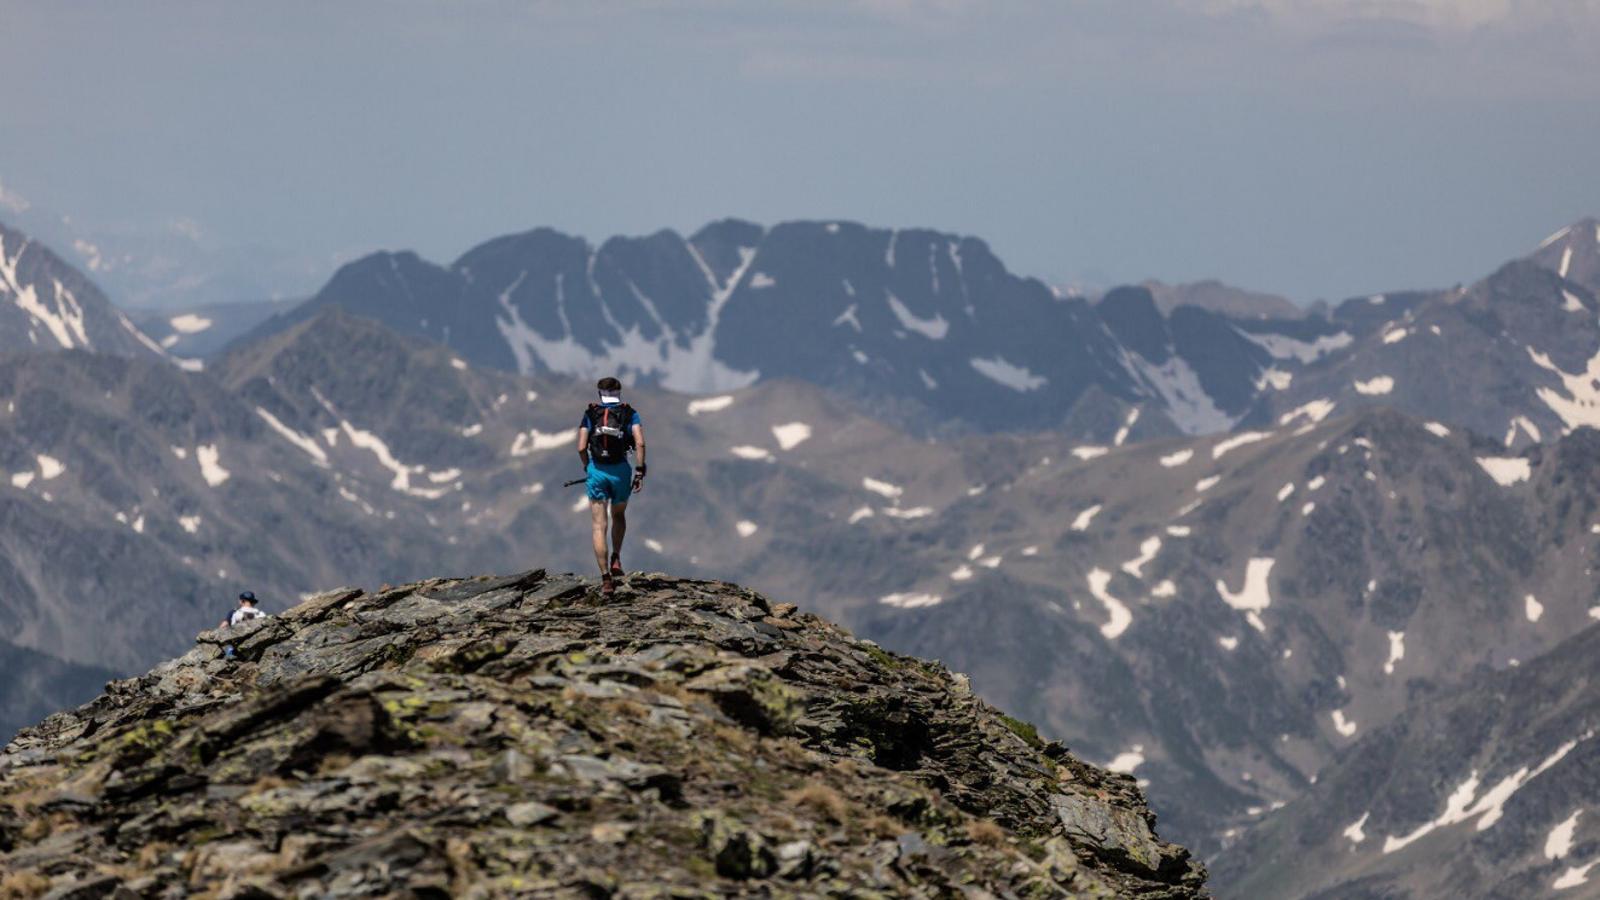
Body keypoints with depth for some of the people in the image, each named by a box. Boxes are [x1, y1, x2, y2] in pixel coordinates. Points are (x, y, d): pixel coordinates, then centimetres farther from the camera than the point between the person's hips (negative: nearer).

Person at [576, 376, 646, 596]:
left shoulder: (590, 414, 6)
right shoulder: (630, 414, 5)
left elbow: (581, 448, 0)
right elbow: (640, 442, -10)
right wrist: (640, 471, -7)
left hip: (596, 471, 0)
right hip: (620, 471, 0)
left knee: (599, 526, 0)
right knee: (619, 515, 28)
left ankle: (606, 578, -8)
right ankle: (615, 559, 15)